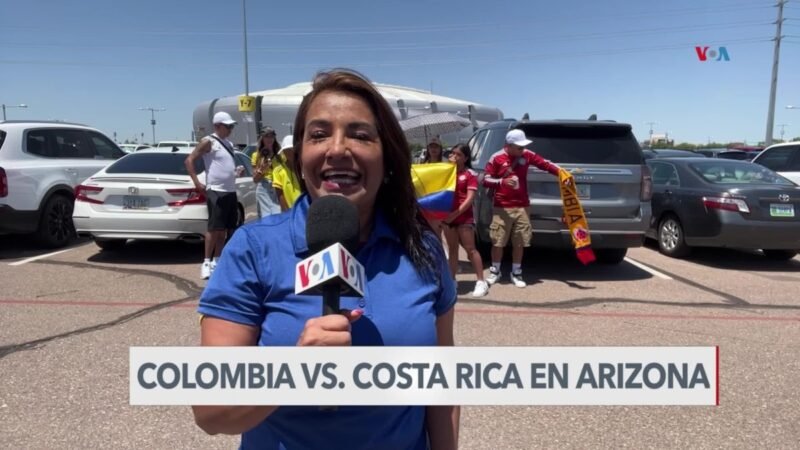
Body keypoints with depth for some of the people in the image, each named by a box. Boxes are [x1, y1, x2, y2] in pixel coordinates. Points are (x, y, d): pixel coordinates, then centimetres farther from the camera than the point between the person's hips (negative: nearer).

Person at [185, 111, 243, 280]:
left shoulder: (229, 144, 17)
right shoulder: (208, 142, -6)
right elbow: (189, 161, -11)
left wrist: (237, 170, 7)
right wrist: (197, 183, -16)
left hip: (231, 191, 8)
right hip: (216, 191, -8)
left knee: (225, 229, 10)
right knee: (214, 228, -8)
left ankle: (217, 260, 19)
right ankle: (207, 262, 0)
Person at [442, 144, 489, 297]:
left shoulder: (470, 174, -5)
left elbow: (470, 198, -12)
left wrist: (456, 213, -19)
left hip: (464, 217, -5)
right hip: (447, 216, 5)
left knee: (470, 249, -4)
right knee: (452, 249, 11)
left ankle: (481, 282, 1)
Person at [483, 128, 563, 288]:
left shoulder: (527, 155, 4)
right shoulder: (496, 158, -6)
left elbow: (545, 164, 2)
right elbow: (486, 180, -5)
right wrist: (502, 181, -21)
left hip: (522, 207, 3)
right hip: (502, 207, -3)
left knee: (519, 243, 7)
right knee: (498, 242, 2)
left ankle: (516, 273, 20)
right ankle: (495, 271, 21)